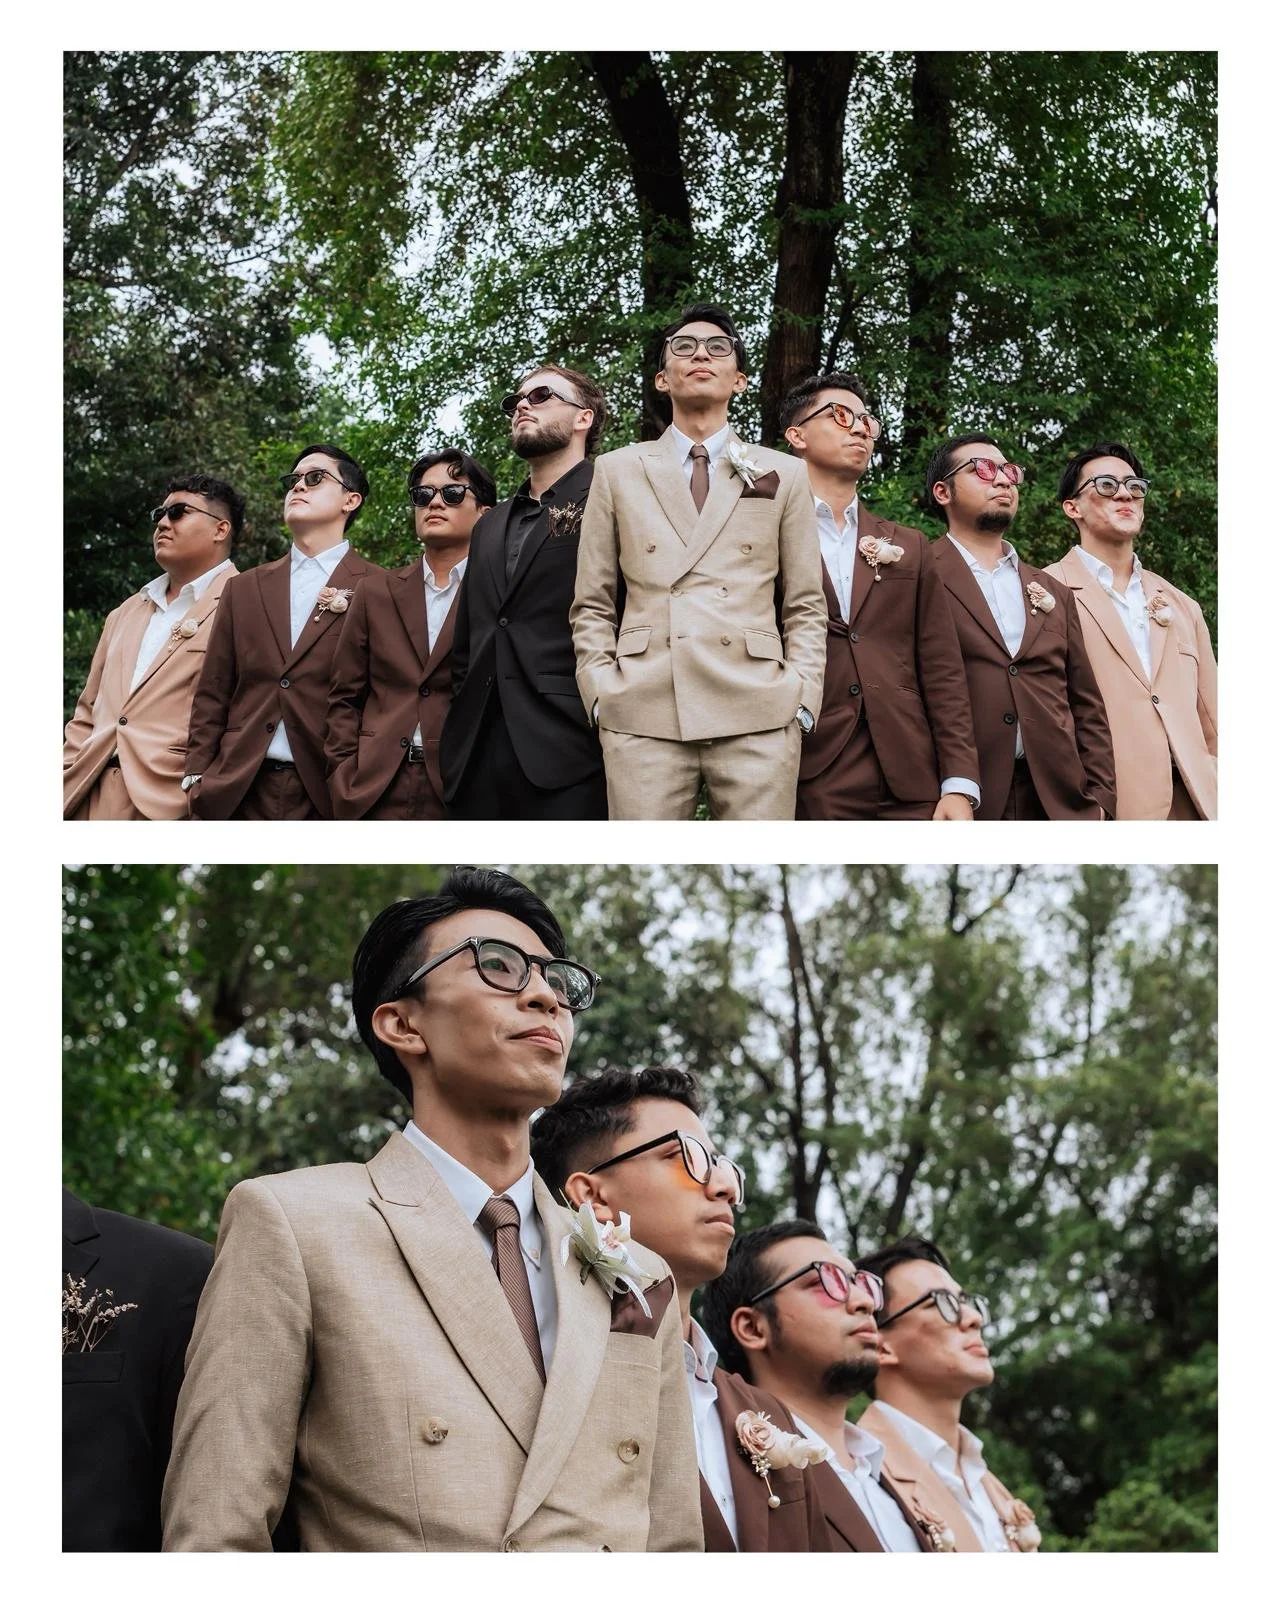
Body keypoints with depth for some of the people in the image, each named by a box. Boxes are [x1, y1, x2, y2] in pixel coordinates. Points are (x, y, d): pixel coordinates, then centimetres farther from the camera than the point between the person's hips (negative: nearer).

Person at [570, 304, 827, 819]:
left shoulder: (782, 475, 17)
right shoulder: (618, 472, 17)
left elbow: (806, 607, 14)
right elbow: (592, 607, 15)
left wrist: (802, 702, 1)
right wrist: (601, 693, 1)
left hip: (758, 716, 0)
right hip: (643, 715, 0)